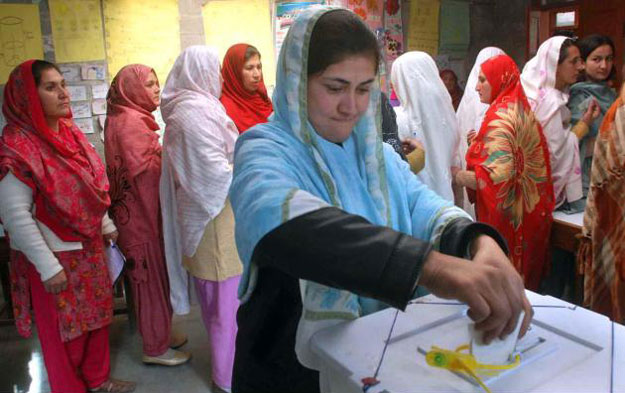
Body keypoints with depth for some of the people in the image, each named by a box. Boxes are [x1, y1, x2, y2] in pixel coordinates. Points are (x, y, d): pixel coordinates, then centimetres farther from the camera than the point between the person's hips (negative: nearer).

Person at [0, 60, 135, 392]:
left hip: (88, 245, 7)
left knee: (96, 314, 19)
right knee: (63, 329, 10)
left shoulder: (69, 132, 4)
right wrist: (47, 266, -20)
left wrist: (106, 226, 15)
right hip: (55, 255, -7)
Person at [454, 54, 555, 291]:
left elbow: (497, 176, -25)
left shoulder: (500, 116, -17)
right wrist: (479, 143, 10)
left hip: (507, 217, -9)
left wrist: (458, 176, -12)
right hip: (530, 214, 9)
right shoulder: (522, 110, 11)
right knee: (525, 278, 18)